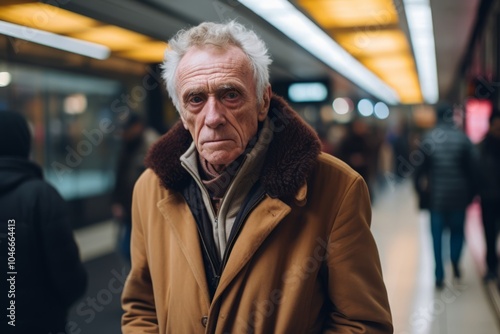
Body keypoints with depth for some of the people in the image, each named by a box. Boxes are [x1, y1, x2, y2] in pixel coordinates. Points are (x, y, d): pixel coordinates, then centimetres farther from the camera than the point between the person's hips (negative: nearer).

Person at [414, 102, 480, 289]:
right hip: (459, 196, 0)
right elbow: (474, 166, -4)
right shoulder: (462, 138, -5)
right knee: (457, 230, 19)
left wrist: (420, 189, 6)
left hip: (436, 196, 0)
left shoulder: (428, 139, -6)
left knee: (437, 235, 8)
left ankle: (439, 276, 6)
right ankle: (455, 260, -3)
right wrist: (471, 192, 5)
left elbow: (420, 167, -6)